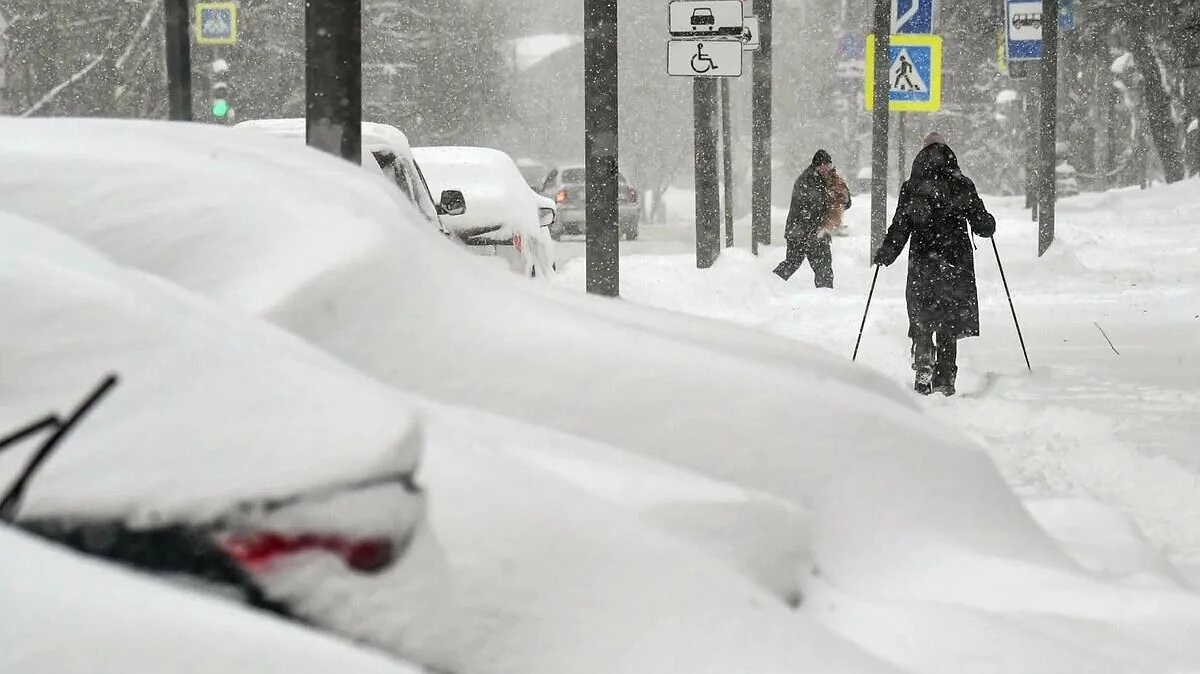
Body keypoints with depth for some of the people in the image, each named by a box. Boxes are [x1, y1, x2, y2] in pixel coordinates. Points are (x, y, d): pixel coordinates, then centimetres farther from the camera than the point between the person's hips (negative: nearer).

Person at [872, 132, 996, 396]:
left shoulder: (911, 189, -3)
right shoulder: (962, 187, -2)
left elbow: (899, 229, -4)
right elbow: (983, 226, 0)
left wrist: (884, 255, 10)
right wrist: (989, 223, 24)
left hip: (922, 265, -1)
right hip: (956, 265, 1)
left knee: (921, 322, 9)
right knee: (948, 328, 11)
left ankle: (923, 366, -14)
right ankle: (944, 380, 10)